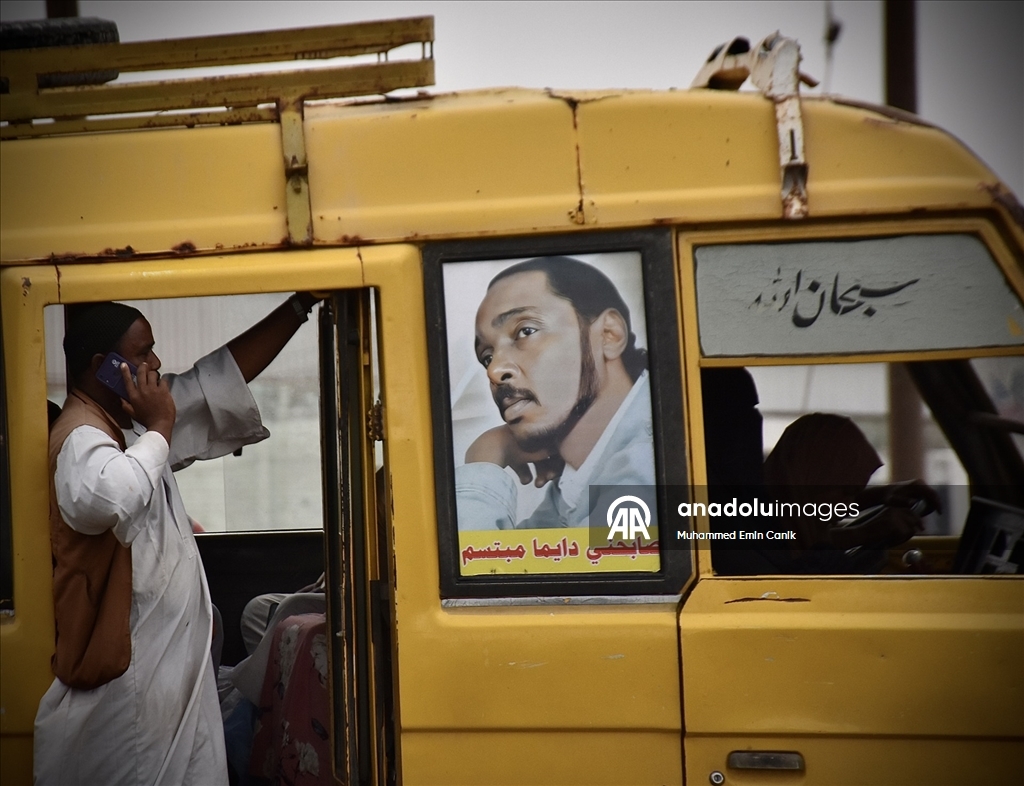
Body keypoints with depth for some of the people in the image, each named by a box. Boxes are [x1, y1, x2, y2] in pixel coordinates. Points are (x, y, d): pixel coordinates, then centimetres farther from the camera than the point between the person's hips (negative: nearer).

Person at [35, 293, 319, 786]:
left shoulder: (132, 423, 13)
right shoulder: (81, 436, -17)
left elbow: (223, 376, 20)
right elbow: (107, 498, -41)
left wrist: (301, 305, 18)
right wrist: (160, 428, -23)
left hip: (171, 662, 10)